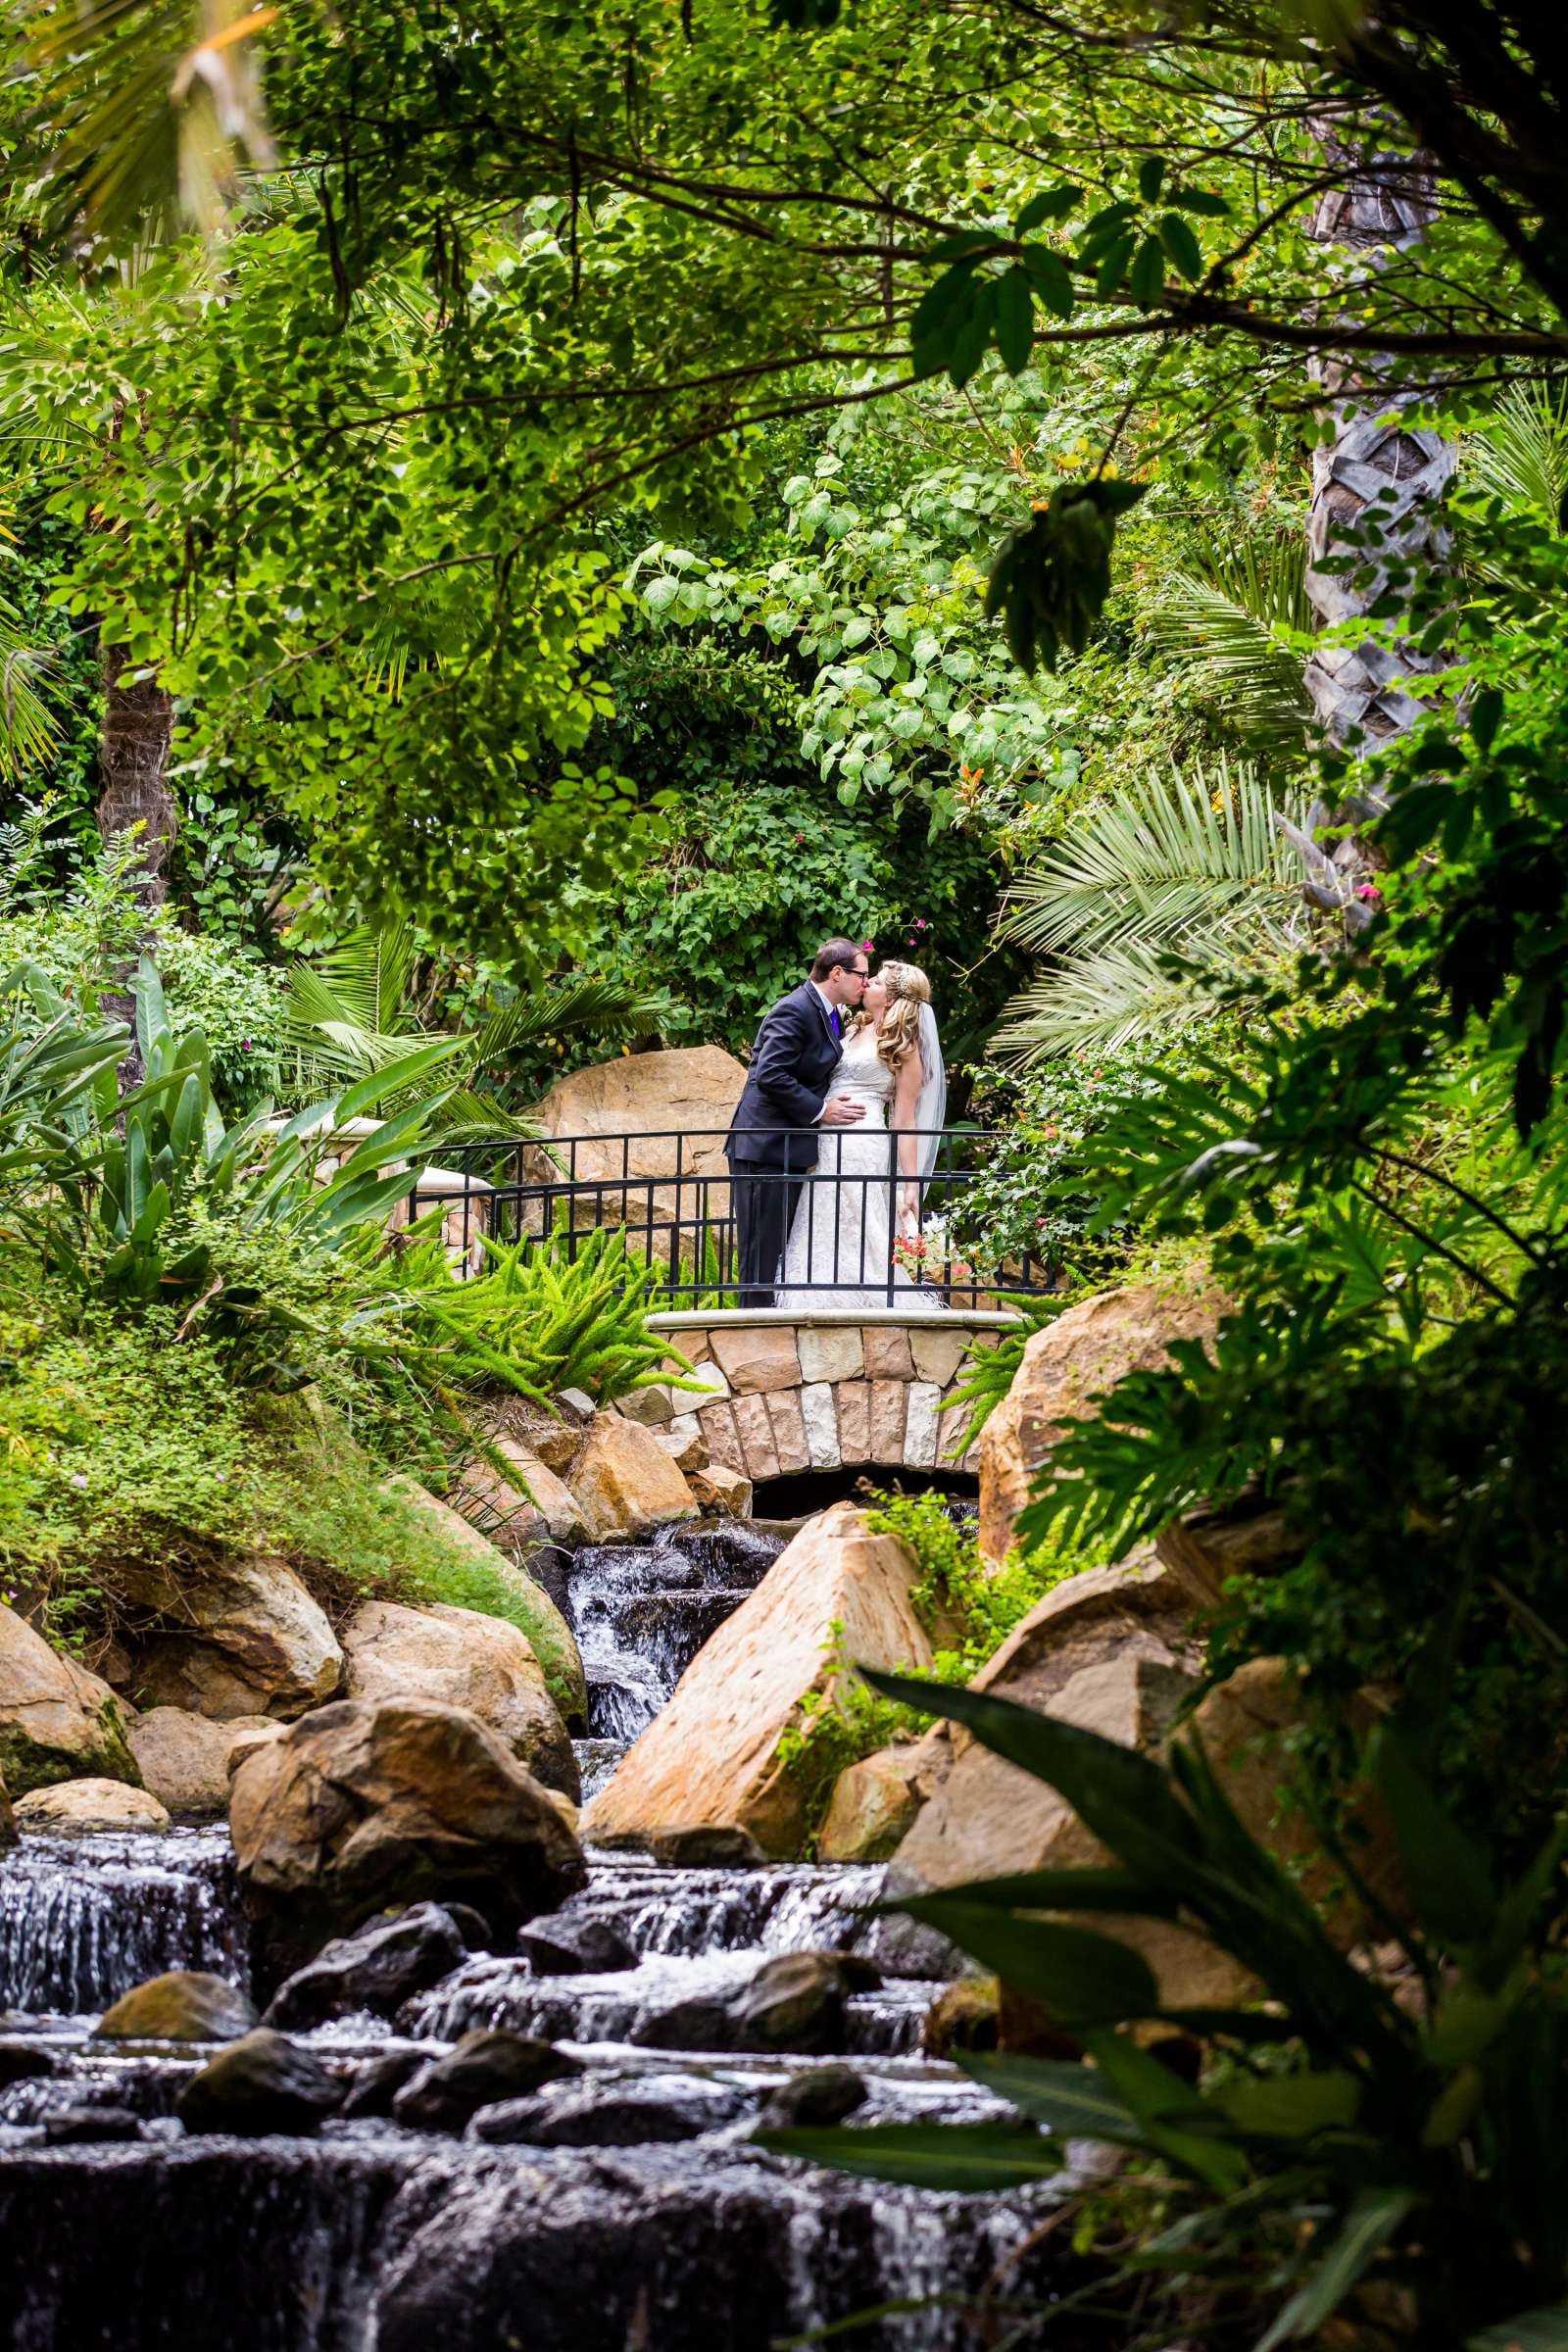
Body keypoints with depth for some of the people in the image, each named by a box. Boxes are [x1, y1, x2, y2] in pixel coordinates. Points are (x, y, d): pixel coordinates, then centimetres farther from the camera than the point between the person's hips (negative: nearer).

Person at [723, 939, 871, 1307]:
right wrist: (820, 1110, -17)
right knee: (763, 1252, -8)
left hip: (791, 1151, 10)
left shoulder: (832, 1014, 15)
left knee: (784, 1252, 10)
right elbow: (770, 1076, -23)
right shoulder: (795, 1011, -15)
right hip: (767, 1149, -10)